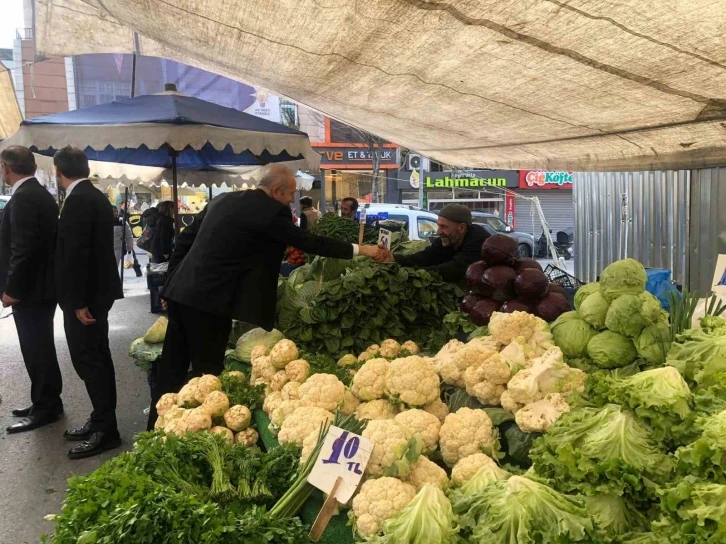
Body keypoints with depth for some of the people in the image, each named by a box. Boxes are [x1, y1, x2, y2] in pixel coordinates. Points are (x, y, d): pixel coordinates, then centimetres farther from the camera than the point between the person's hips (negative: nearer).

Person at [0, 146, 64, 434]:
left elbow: (23, 247, -24)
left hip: (29, 288, -10)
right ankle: (45, 402, 27)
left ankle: (46, 407, 10)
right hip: (41, 284, 10)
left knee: (36, 349, 0)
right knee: (40, 348, 16)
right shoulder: (41, 193, 12)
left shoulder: (23, 197, -18)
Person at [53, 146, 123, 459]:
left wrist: (78, 301, -21)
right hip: (96, 290, 10)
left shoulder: (78, 200, -17)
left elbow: (76, 253, -22)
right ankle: (102, 422, 23)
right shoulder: (95, 196, 13)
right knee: (96, 358, 14)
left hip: (85, 295, -10)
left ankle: (105, 429, 3)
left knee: (88, 360, -4)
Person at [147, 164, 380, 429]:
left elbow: (184, 239, 16)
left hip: (182, 292, 8)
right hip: (208, 300, -8)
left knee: (171, 369, 16)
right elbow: (307, 241, -5)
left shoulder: (223, 199, 14)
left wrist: (173, 282, 22)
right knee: (207, 373, 5)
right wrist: (358, 249, 3)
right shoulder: (270, 210, -9)